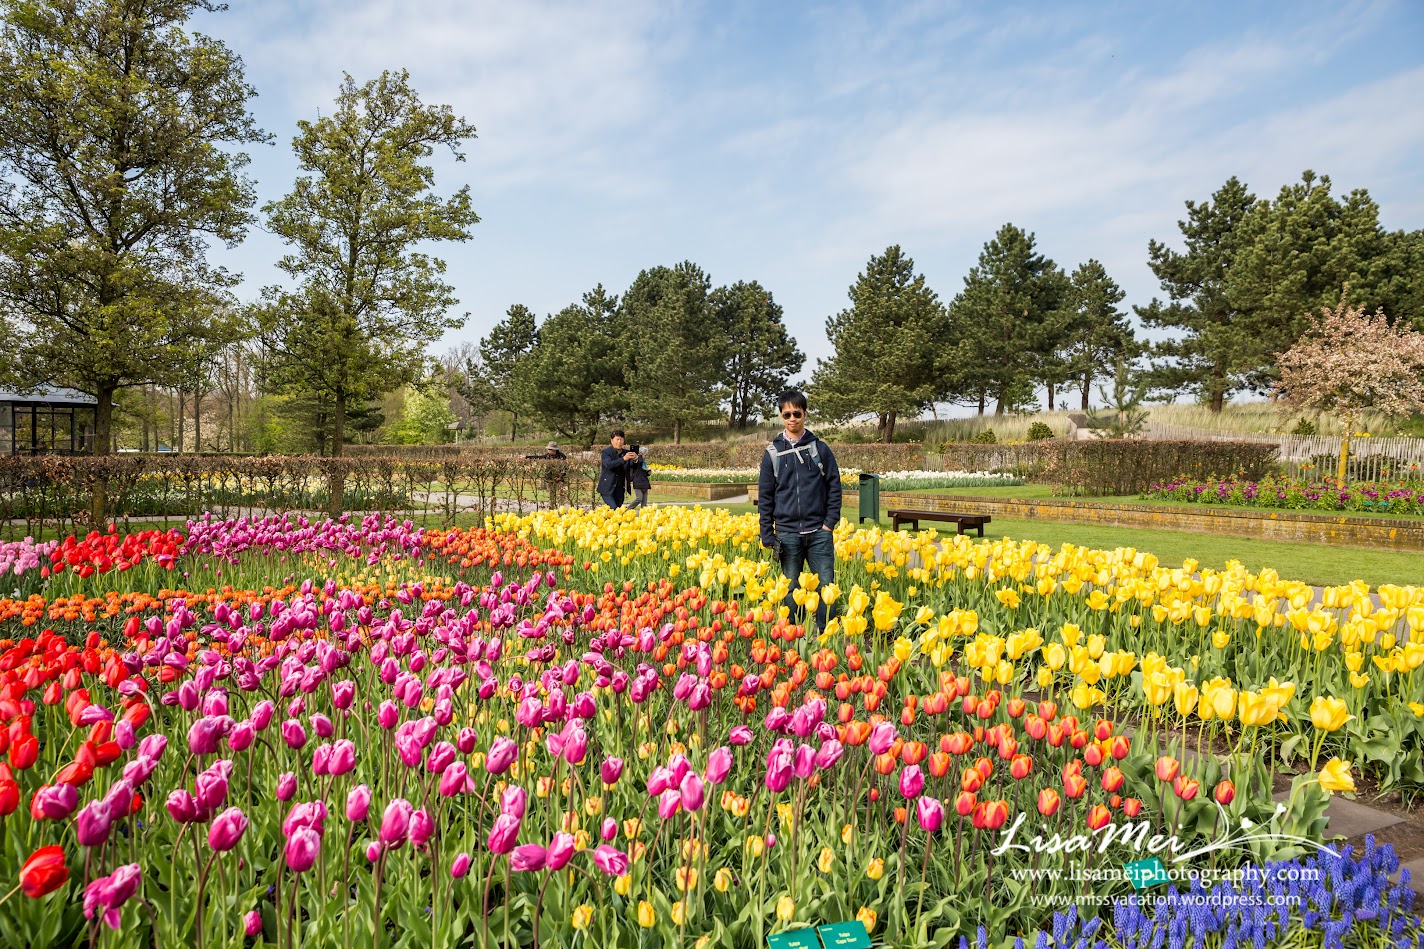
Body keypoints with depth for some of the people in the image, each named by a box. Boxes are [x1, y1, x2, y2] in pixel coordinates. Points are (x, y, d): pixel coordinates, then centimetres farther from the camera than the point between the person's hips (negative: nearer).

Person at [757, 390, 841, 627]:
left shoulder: (820, 448, 4)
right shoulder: (772, 453, 5)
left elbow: (834, 486, 5)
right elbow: (765, 496, 5)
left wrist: (830, 523, -4)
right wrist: (767, 536, 1)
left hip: (819, 531, 0)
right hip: (787, 534, 1)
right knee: (791, 589, 7)